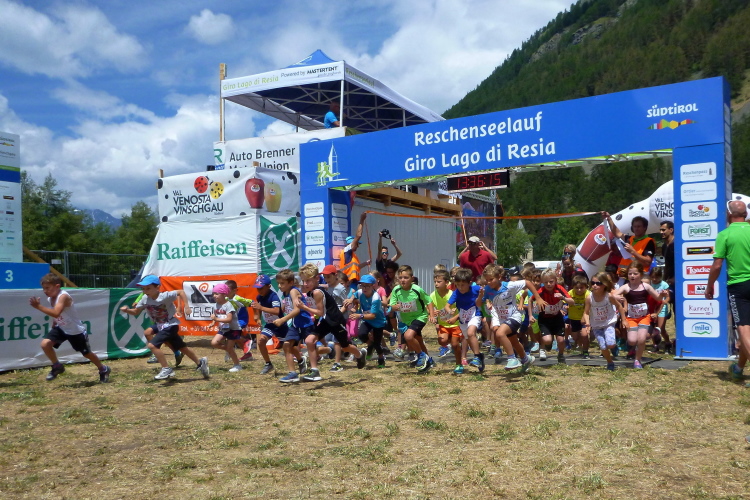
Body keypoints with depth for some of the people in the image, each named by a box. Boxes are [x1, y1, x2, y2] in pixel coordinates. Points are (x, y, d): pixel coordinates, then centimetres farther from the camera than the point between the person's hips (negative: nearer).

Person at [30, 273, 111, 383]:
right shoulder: (50, 298, -5)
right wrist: (55, 322, 4)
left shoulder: (63, 296, -30)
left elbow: (56, 313, -46)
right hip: (61, 328, 7)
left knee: (86, 353, 8)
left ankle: (104, 370, 32)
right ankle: (57, 367, 6)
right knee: (45, 344, -16)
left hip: (76, 330, -7)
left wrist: (38, 306, -47)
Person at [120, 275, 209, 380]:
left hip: (171, 325, -7)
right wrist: (127, 310, -18)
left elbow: (180, 292, -15)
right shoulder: (145, 299, -7)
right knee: (182, 347, 18)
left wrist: (186, 306, -19)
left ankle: (166, 369, -10)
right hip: (160, 325, 7)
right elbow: (136, 312, 1)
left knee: (152, 345, -20)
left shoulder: (165, 296, -24)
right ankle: (200, 363, 35)